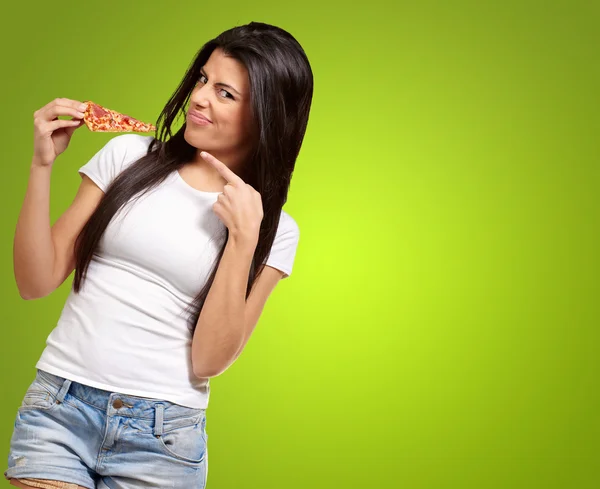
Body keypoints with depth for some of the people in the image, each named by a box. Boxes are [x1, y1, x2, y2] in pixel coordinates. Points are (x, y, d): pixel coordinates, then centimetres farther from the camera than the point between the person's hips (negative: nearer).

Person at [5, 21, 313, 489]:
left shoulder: (275, 231, -1)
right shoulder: (128, 155, 2)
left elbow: (208, 361, -9)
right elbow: (36, 282, 1)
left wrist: (244, 236, -15)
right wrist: (42, 164, -8)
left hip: (164, 437, -1)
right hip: (59, 406, 1)